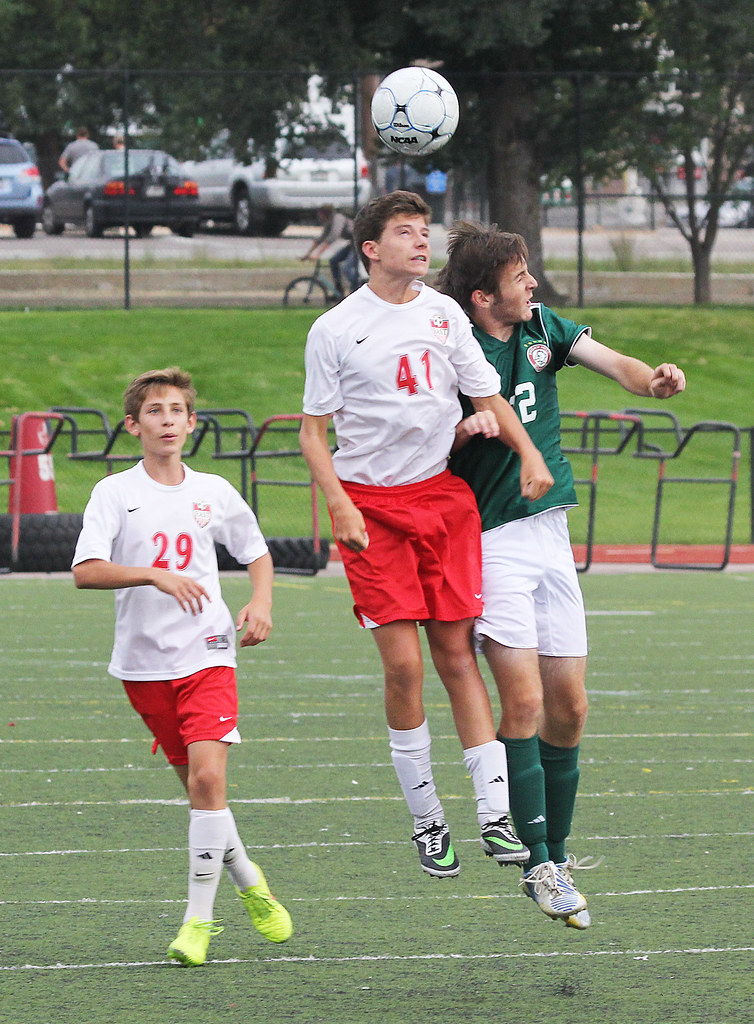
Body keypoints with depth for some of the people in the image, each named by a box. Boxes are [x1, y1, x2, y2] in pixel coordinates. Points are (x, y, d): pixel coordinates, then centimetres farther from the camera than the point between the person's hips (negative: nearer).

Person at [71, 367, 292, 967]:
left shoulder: (213, 493, 5)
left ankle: (200, 918, -12)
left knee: (208, 775, -16)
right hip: (144, 662, 0)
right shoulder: (114, 494, -2)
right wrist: (156, 576, -27)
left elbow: (257, 552, 22)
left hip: (207, 652, 0)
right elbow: (85, 572, -15)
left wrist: (261, 604, 3)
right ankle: (246, 878, 33)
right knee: (195, 782, 9)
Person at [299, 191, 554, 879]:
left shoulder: (445, 313, 8)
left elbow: (487, 393, 13)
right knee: (403, 664, -8)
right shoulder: (334, 330, -2)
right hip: (371, 505, -3)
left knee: (456, 653, -1)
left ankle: (495, 816, -2)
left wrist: (529, 453, -4)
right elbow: (314, 431, 1)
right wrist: (340, 505, -12)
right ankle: (426, 821, 5)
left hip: (444, 494, 3)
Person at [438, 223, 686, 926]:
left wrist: (653, 380, -24)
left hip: (551, 535, 6)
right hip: (491, 542, -6)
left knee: (568, 709, 8)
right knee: (524, 702, -14)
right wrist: (457, 433, -26)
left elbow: (612, 363, -3)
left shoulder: (541, 327, 7)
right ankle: (541, 866, -9)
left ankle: (558, 851, 21)